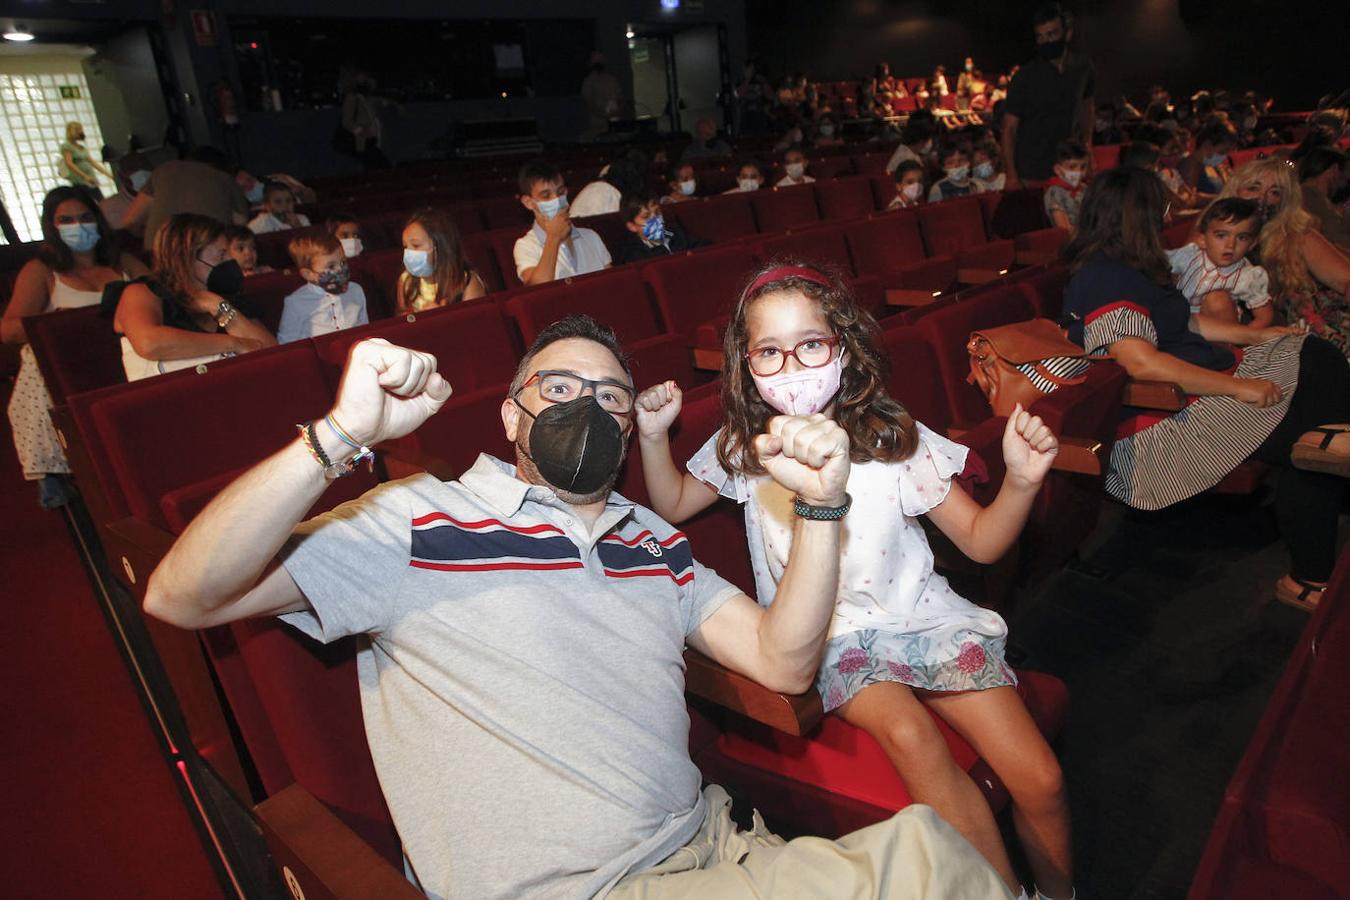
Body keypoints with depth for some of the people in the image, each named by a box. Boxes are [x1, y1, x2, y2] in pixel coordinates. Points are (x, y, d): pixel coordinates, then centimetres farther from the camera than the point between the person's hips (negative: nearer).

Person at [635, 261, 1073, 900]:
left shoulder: (893, 439, -8)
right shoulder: (743, 448, -4)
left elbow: (981, 541, -2)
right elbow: (671, 507, 12)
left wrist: (1022, 482, -21)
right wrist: (654, 437, -5)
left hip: (922, 617, 1)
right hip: (832, 640, 0)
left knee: (1040, 783, -10)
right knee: (910, 735, -30)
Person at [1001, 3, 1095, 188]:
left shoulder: (1083, 68, 4)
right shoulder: (1025, 76, -8)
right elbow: (1009, 129, -9)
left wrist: (1087, 144, 11)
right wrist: (1011, 176, -16)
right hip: (1030, 174, -4)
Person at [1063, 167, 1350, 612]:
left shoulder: (1128, 270, 15)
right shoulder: (1104, 280, -18)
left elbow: (1185, 322, 25)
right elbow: (1144, 363, -27)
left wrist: (1257, 335, 18)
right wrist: (1237, 387, -22)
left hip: (1206, 381, 10)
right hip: (1171, 415, -10)